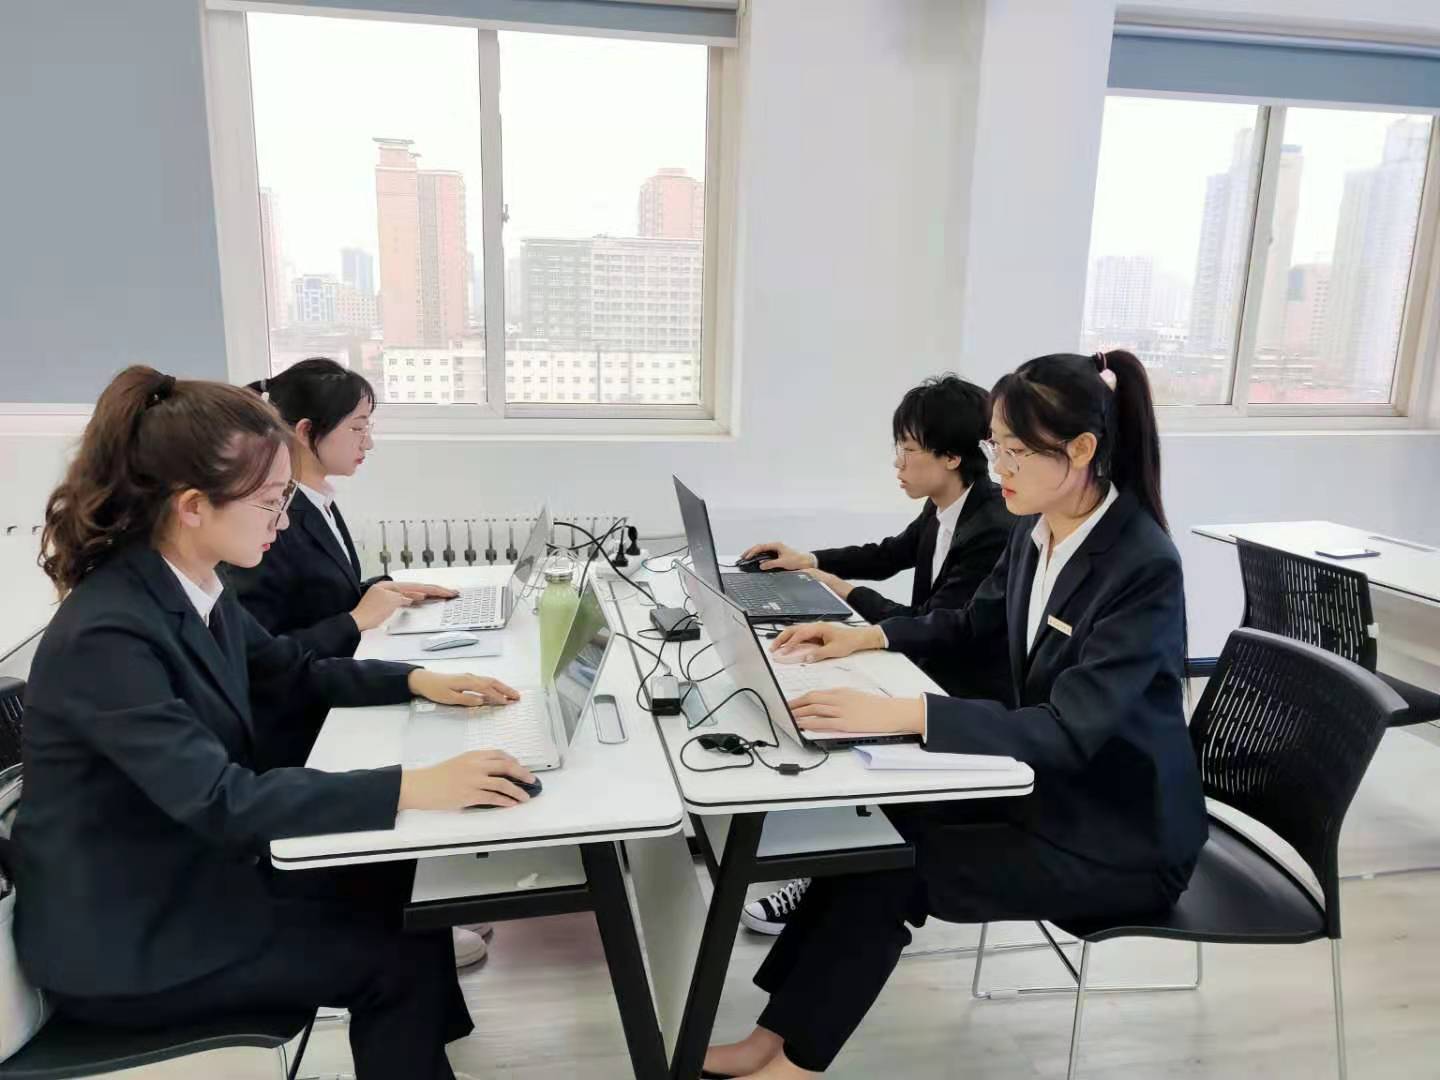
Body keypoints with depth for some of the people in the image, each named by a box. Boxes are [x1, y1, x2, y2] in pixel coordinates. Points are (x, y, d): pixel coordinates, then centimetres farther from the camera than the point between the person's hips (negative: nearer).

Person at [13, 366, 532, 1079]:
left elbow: (295, 670, 13)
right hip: (122, 937, -8)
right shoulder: (106, 634, -29)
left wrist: (416, 680, -1)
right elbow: (217, 798, -35)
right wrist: (411, 788, -41)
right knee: (402, 959, -11)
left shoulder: (194, 587, -2)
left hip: (198, 860, 8)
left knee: (404, 888, 3)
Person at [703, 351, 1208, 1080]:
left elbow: (1071, 728, -35)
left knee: (896, 865, -15)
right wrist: (869, 636, -1)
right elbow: (974, 623, 15)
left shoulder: (1144, 567, -28)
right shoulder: (1037, 529, -3)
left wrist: (901, 715, -45)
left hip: (1121, 836, -7)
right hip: (1048, 783, 7)